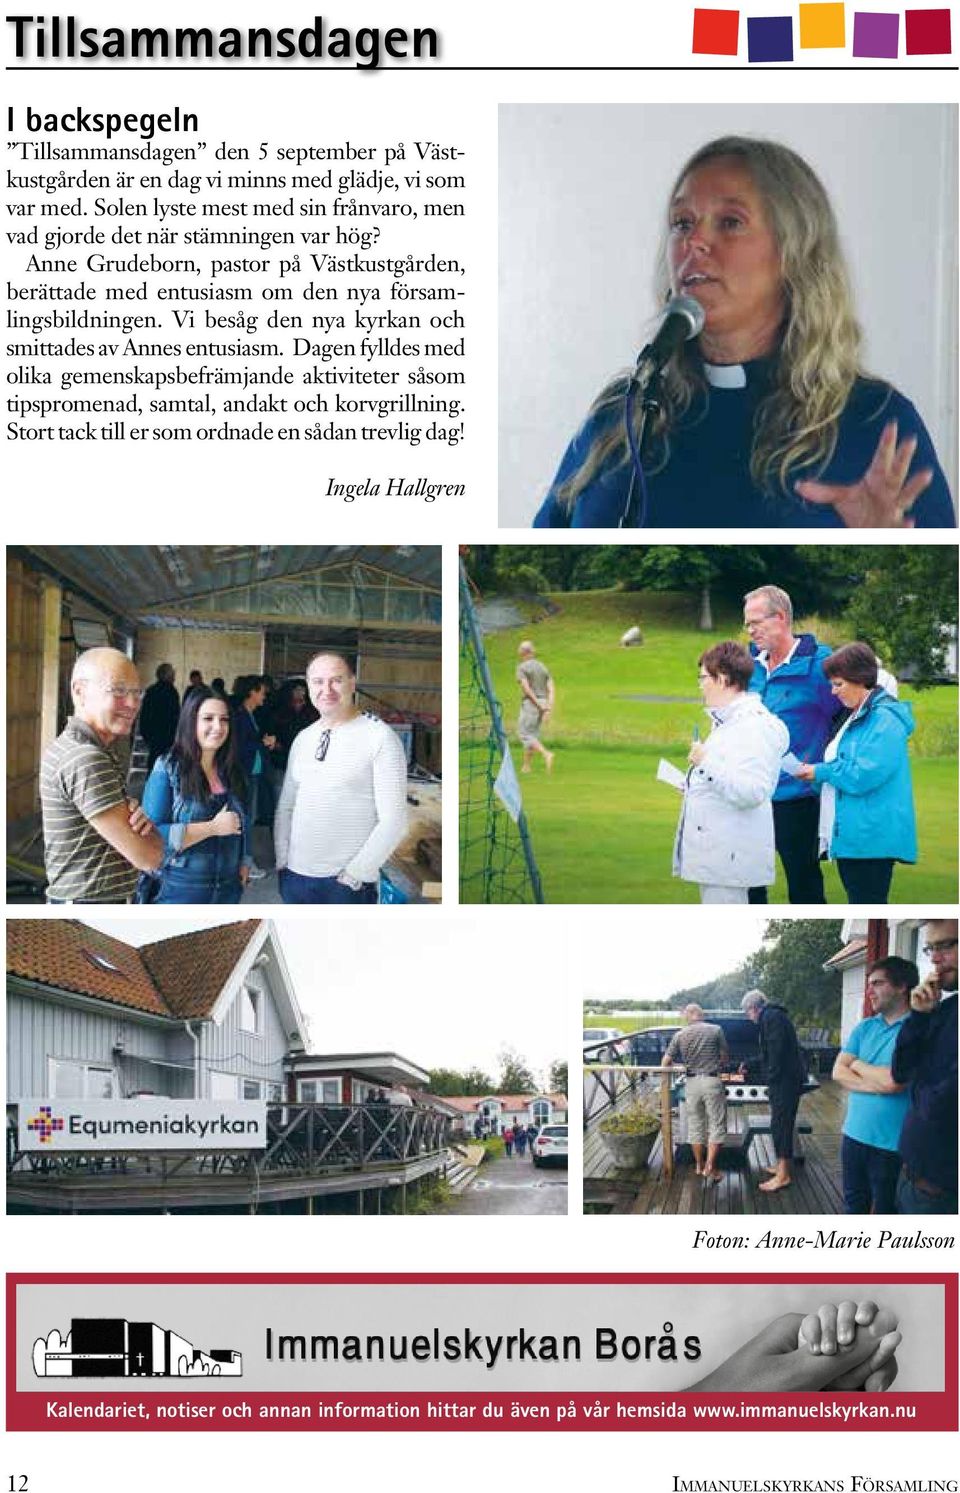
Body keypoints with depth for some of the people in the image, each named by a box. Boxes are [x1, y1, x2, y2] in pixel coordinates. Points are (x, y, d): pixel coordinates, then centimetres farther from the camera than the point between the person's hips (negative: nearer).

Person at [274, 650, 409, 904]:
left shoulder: (381, 737, -9)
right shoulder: (303, 739, 9)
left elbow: (393, 820, -12)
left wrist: (354, 874, -13)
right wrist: (282, 861, 5)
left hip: (349, 883, -5)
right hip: (295, 876, 5)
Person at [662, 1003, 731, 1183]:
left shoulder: (680, 1035, 0)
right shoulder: (716, 1030, -4)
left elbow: (666, 1062, 1)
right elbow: (725, 1057, 2)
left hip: (691, 1083, 3)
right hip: (712, 1081, -3)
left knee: (695, 1125, 15)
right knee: (717, 1125, 4)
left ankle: (699, 1165, 22)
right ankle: (710, 1167, -3)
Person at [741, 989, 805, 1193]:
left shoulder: (770, 1017, -12)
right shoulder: (774, 1016, 20)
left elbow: (776, 1050, -22)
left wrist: (772, 1078, -19)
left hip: (784, 1079, -10)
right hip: (787, 1078, 10)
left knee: (780, 1123, -8)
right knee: (782, 1123, 16)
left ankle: (783, 1175, -6)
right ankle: (784, 1165, 24)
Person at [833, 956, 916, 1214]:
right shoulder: (864, 1027, 8)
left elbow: (892, 1081, -23)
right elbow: (839, 1073, 1)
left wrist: (858, 1064, -4)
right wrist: (878, 1083, -16)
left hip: (892, 1144, -6)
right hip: (854, 1134, 6)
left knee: (885, 1211, 9)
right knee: (854, 1207, 18)